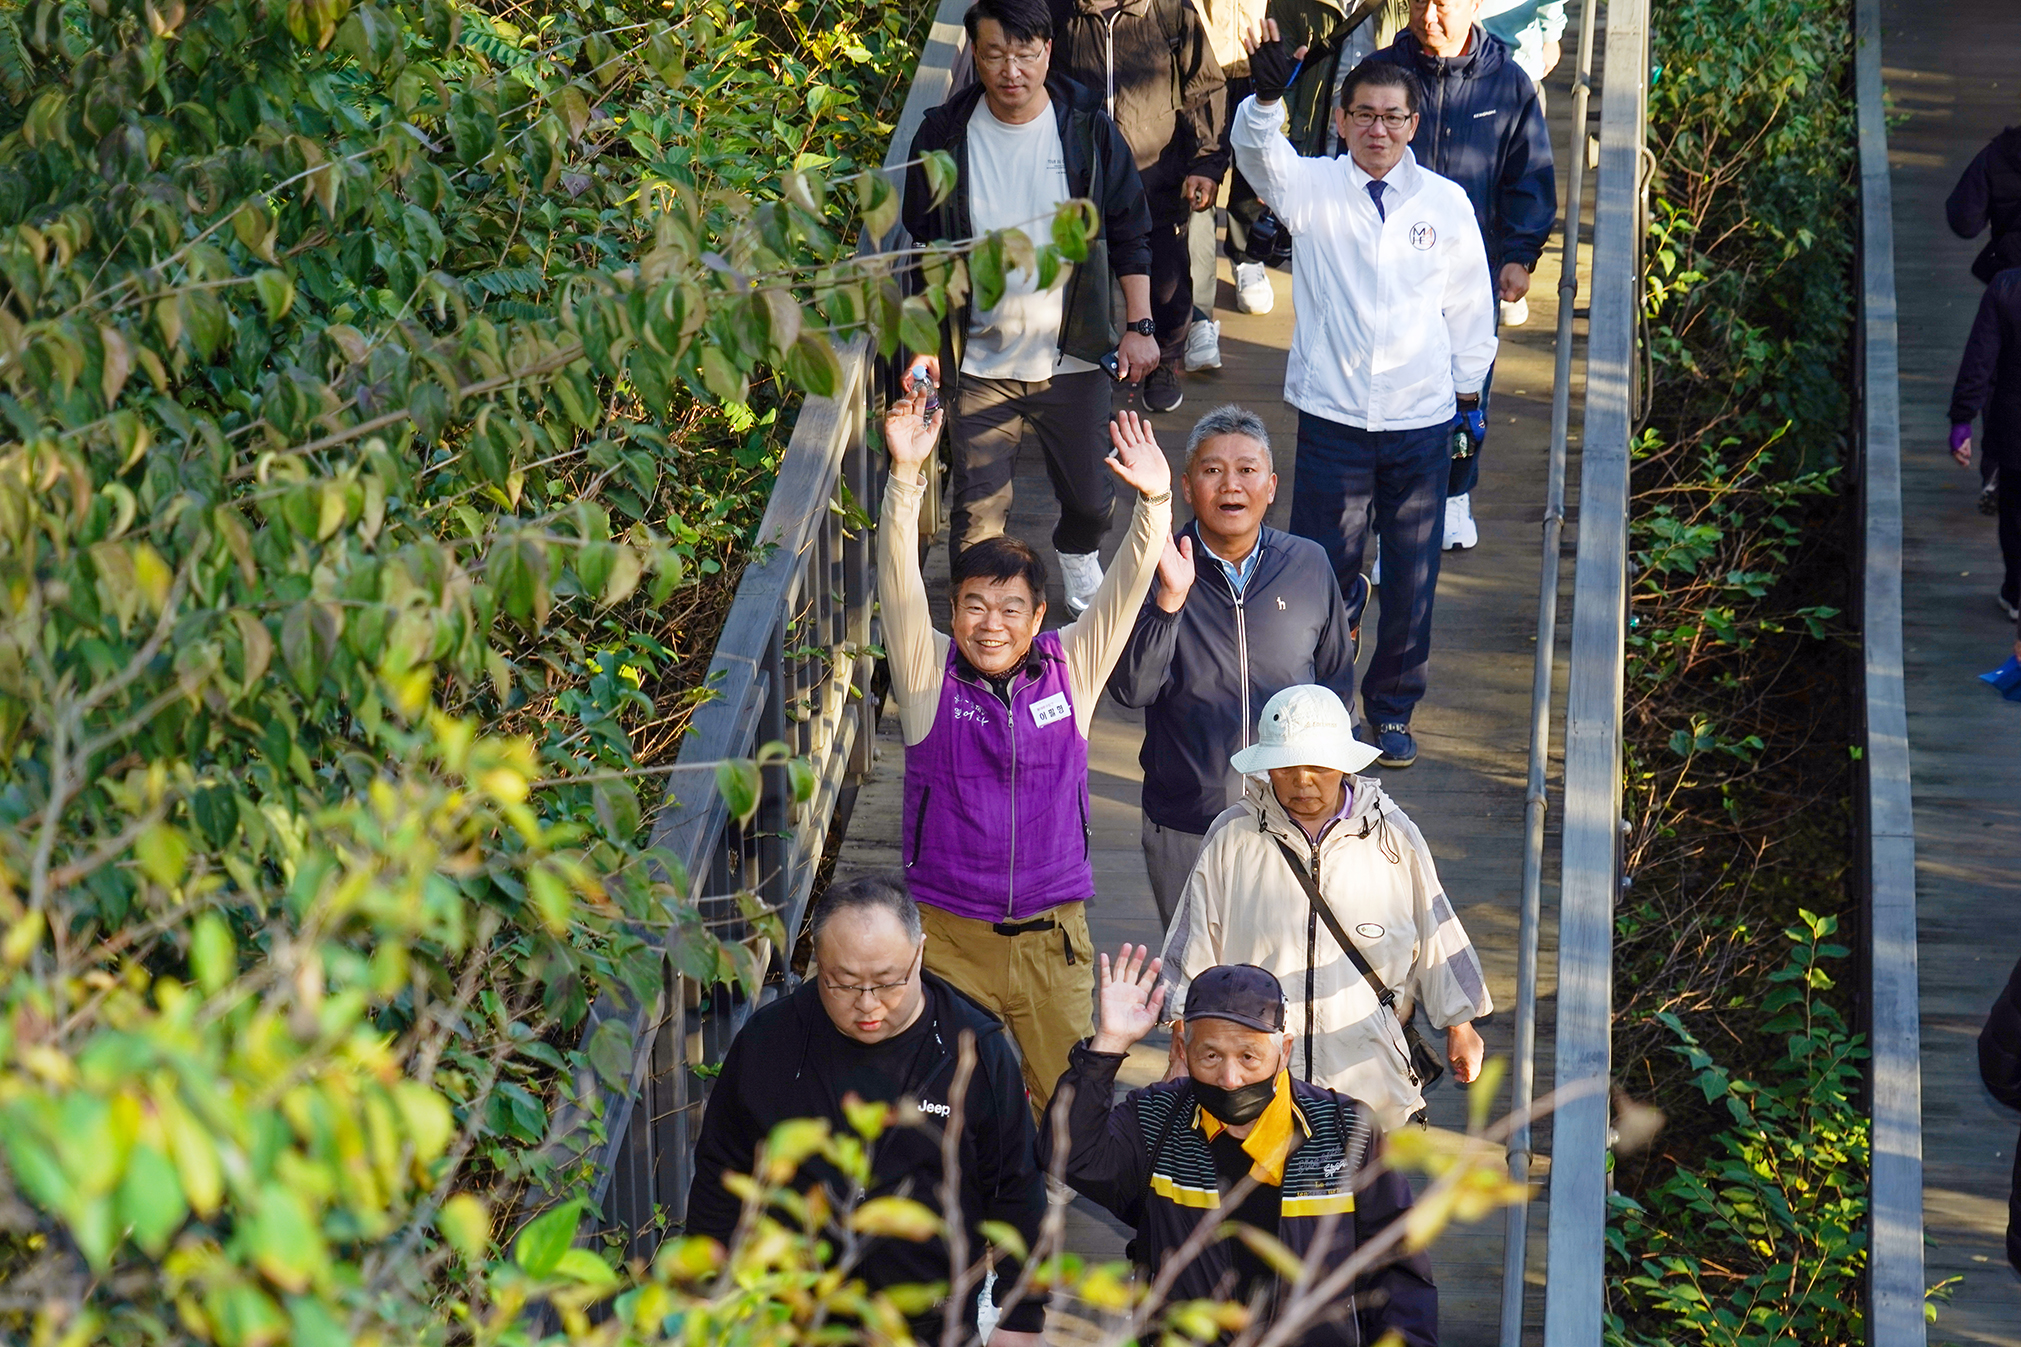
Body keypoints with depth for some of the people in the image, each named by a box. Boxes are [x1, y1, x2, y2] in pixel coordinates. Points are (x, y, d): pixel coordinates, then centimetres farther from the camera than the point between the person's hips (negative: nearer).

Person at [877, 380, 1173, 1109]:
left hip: (1052, 938, 1)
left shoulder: (1071, 670, 1)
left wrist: (1155, 502, -25)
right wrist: (906, 476, -28)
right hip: (949, 935, -1)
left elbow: (1125, 588, -8)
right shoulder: (928, 674, -3)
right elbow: (898, 578, -14)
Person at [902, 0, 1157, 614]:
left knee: (1090, 498, 14)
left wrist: (1140, 326, -2)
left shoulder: (1089, 130, -6)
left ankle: (1077, 554, 48)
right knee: (978, 512, 0)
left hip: (1073, 358, 1)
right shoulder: (945, 135, -6)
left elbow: (1130, 235, 3)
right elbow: (925, 247, 4)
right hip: (980, 363, 0)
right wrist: (923, 343, 0)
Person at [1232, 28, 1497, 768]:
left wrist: (1469, 392, 13)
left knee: (1412, 581, 7)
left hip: (1422, 419, 1)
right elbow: (1257, 152, -23)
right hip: (1333, 417, -1)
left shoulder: (1446, 202, 2)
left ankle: (1392, 710, 27)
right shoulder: (1311, 187, -2)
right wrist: (1265, 96, -42)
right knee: (1320, 569, 3)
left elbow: (1469, 304, 11)